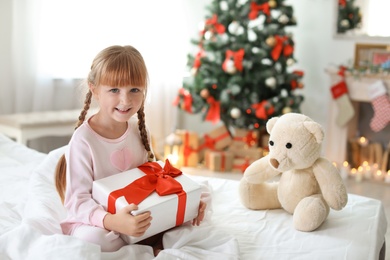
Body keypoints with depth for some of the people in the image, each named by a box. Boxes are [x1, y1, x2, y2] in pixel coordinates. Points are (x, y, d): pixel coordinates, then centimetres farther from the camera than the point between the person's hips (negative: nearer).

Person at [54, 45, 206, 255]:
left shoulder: (139, 131, 0)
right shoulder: (84, 140, -20)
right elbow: (77, 200, -23)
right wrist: (112, 221, -42)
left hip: (137, 217, 5)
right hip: (96, 222, -5)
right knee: (93, 239, -36)